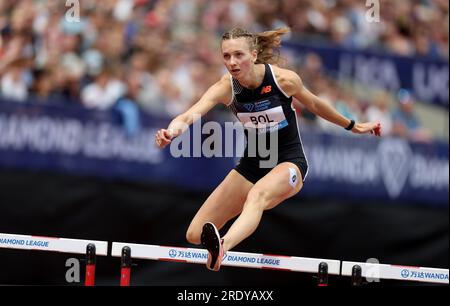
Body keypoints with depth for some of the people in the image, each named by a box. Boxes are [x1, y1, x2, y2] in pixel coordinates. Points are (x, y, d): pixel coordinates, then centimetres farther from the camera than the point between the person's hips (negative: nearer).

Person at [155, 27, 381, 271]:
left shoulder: (284, 79, -15)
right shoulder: (225, 88, -13)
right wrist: (171, 131, -53)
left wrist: (353, 127, 20)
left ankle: (222, 246, -70)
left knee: (256, 196, -42)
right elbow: (190, 115, -29)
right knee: (194, 235, -5)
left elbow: (315, 106, 6)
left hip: (289, 161, -4)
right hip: (251, 166, 4)